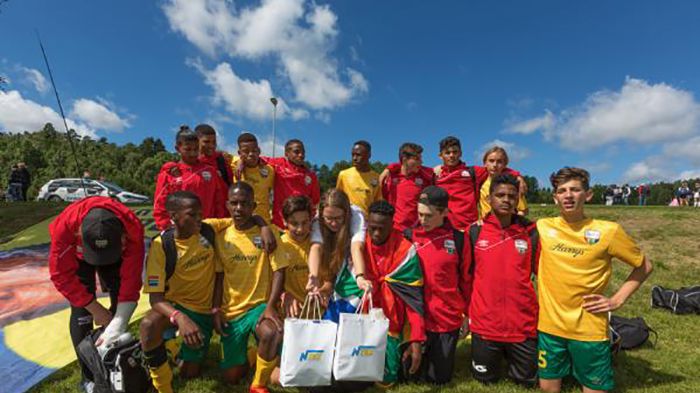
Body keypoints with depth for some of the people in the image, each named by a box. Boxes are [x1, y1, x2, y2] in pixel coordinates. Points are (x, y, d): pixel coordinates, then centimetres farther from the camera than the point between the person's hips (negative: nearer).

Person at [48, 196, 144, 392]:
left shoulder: (132, 228, -41)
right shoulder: (65, 225, -42)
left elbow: (131, 280, -35)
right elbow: (62, 275, -28)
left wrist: (116, 327, -39)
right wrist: (96, 309, -24)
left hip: (116, 253, 1)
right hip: (77, 256, -1)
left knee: (121, 306, 2)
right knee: (81, 312, -10)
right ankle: (89, 377, 7)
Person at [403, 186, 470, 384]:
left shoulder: (457, 239, -5)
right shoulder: (408, 237, -5)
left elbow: (466, 279, 3)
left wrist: (467, 314, 8)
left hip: (448, 319, 0)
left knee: (439, 378, 12)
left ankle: (444, 354, 39)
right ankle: (423, 354, 35)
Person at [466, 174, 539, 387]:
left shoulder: (531, 232, -4)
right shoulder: (474, 232, -5)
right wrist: (466, 310, 7)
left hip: (524, 324, 1)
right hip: (484, 323, 0)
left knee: (528, 379, 16)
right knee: (485, 378, 17)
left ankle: (511, 354, 45)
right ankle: (497, 355, 47)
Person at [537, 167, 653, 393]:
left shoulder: (608, 231, -8)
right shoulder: (542, 227, -3)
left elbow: (644, 266, 5)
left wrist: (618, 300, -2)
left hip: (589, 328, -1)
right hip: (549, 324, 2)